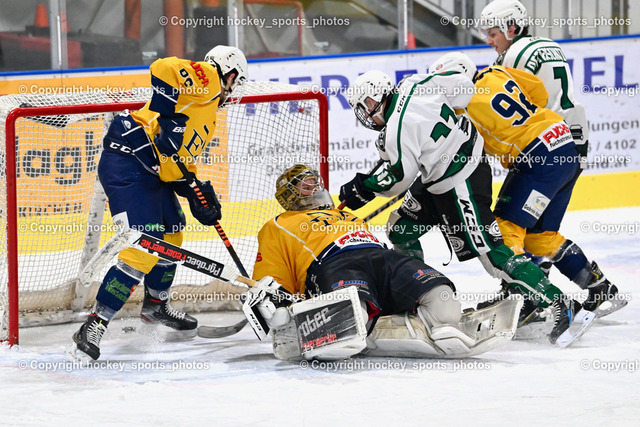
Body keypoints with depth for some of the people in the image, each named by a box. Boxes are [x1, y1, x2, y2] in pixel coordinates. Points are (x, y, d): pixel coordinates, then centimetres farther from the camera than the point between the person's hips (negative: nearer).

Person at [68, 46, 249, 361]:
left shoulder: (208, 119, 27)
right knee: (144, 251, -17)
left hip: (157, 172, 11)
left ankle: (155, 305, 49)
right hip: (127, 167, -11)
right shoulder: (205, 78, -3)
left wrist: (199, 194, 11)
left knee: (170, 237, 27)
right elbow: (164, 68, -22)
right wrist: (168, 117, -25)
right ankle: (94, 327, -16)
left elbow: (184, 160, 26)